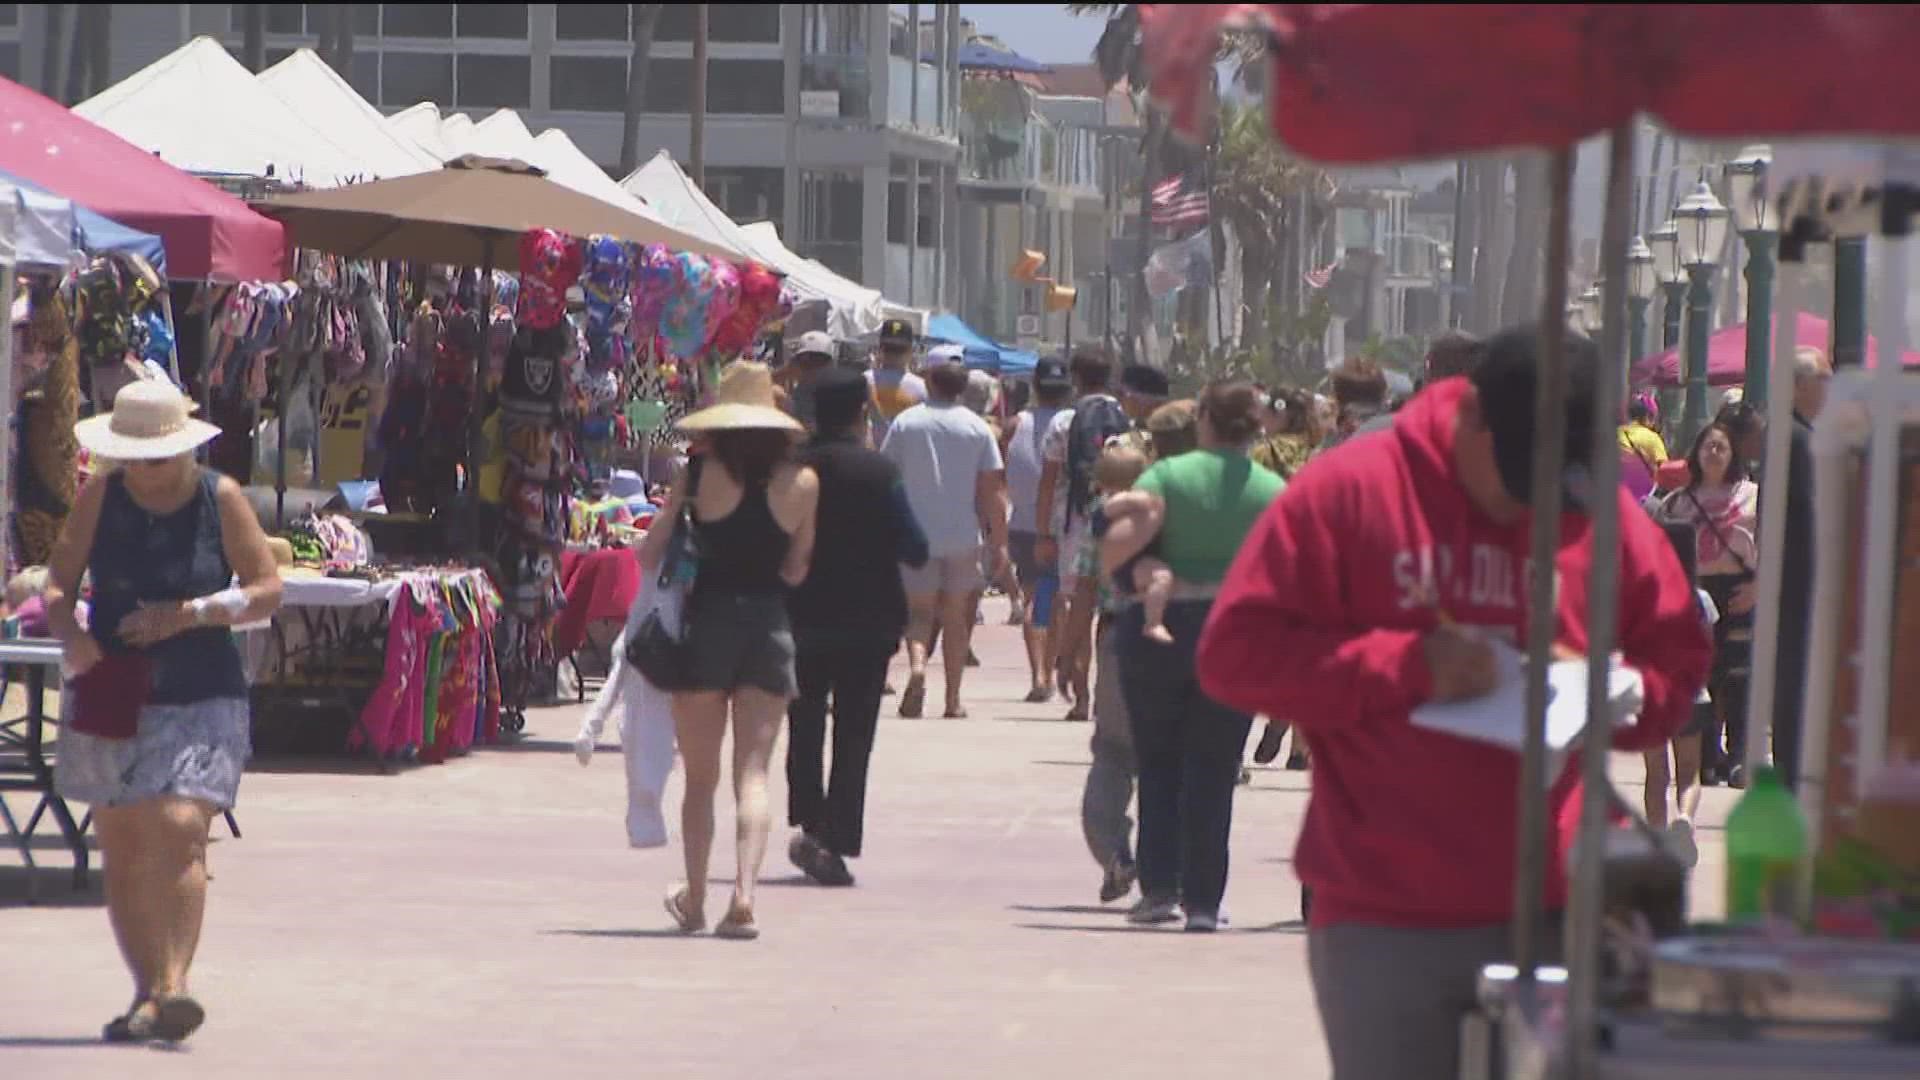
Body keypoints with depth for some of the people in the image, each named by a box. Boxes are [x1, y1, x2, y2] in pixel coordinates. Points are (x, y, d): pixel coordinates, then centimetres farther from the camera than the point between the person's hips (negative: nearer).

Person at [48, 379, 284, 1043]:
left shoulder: (220, 500, -3)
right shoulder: (101, 496, 3)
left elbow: (267, 589, -2)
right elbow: (59, 581, 5)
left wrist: (188, 615, -15)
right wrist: (70, 633, -16)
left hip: (200, 698, -3)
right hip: (109, 697, 3)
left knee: (180, 830, -19)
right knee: (122, 852, 6)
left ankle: (172, 988, -26)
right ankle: (146, 992, 16)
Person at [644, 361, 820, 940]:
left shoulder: (701, 471, -5)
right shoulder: (803, 482, 1)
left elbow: (650, 554, -1)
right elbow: (796, 569, 9)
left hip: (706, 618, -1)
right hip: (770, 625, 1)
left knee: (700, 776, 11)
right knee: (753, 773, -1)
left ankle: (694, 900, 21)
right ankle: (743, 893, -18)